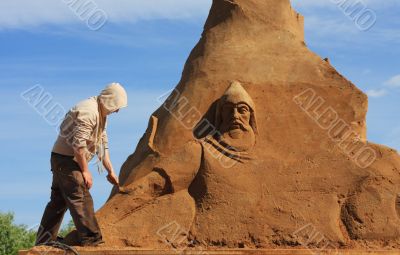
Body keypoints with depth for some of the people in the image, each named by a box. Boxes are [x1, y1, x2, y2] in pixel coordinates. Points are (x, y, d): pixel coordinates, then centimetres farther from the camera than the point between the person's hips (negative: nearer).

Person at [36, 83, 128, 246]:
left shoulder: (100, 114, 13)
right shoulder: (88, 112, -19)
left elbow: (102, 144, 18)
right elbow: (78, 144, -24)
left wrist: (110, 171, 16)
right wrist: (85, 171, -18)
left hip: (63, 160, 11)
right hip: (66, 159, -11)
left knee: (59, 200, 14)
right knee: (81, 199, -11)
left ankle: (43, 242, 20)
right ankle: (91, 240, -11)